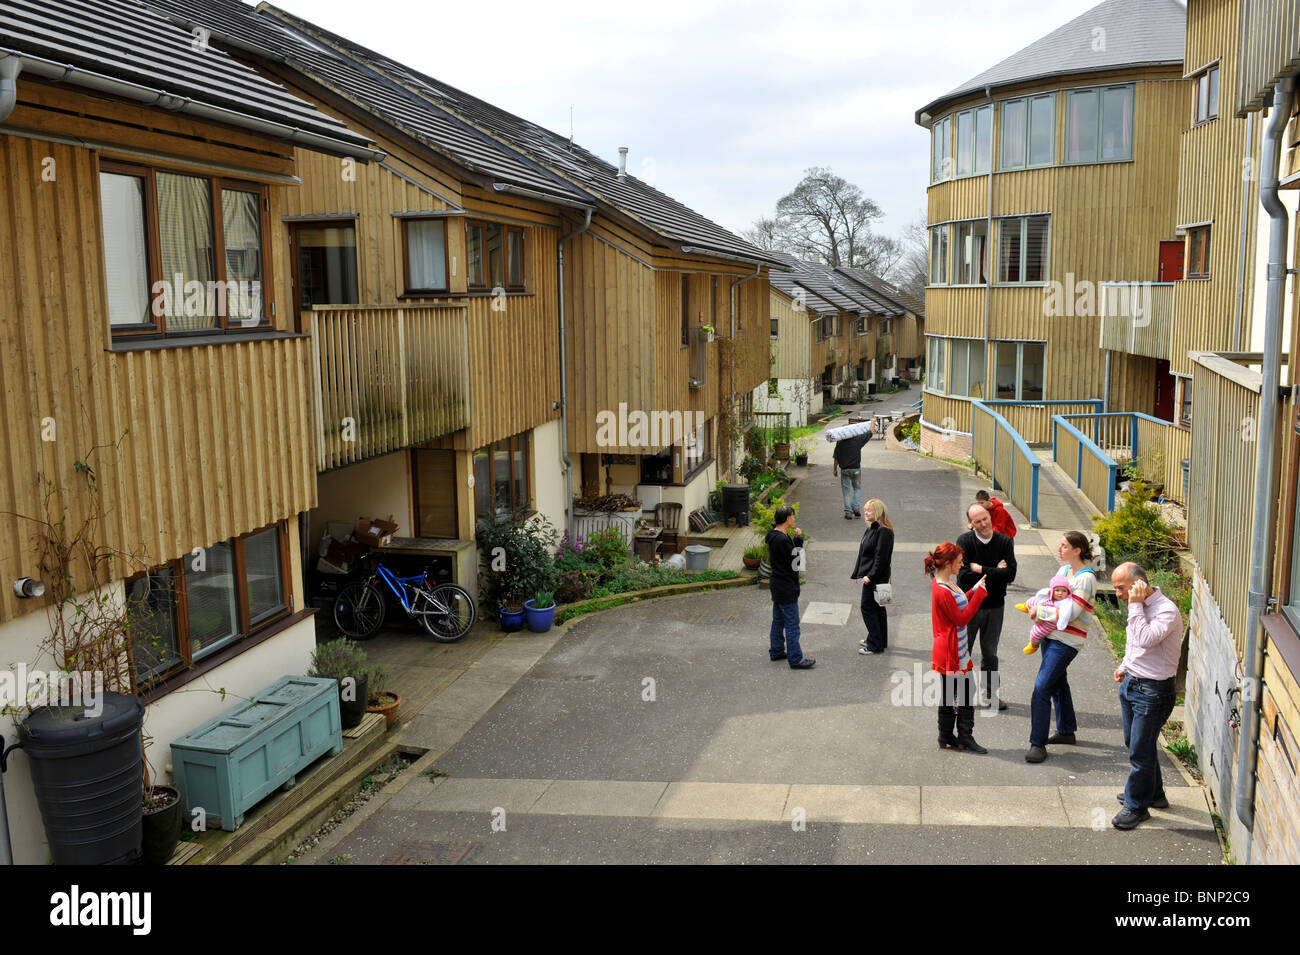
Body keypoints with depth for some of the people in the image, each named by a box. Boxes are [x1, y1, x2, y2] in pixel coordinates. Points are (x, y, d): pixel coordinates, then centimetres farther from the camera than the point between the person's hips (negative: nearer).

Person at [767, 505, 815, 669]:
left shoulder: (774, 536, 6)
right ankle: (796, 659, 3)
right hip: (787, 587, -10)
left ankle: (776, 651, 31)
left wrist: (796, 539, -2)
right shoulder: (782, 539, -24)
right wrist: (798, 539, -12)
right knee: (792, 624, -3)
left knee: (778, 620, 20)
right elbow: (795, 560, -19)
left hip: (778, 586, 10)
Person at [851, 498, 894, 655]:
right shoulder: (871, 529, 13)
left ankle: (875, 645, 1)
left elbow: (881, 557, -21)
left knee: (868, 608, -5)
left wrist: (870, 576, -22)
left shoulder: (883, 531, -18)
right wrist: (859, 572, 16)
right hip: (870, 576, 10)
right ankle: (880, 641, 27)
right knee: (877, 608, 17)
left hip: (876, 577, -10)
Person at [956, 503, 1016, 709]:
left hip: (995, 605, 2)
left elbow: (1010, 574, -14)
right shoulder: (964, 542, -10)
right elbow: (964, 576, -20)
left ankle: (990, 694, 29)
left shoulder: (1005, 542, -3)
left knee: (990, 653, 16)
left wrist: (979, 569, -15)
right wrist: (995, 572, -14)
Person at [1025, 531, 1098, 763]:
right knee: (1057, 683, 21)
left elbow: (1071, 612, -22)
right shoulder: (1063, 570, 10)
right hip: (1051, 635, 9)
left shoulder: (1086, 578, -16)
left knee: (1042, 688, -13)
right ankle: (1067, 731, 37)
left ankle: (1037, 743, -8)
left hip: (1066, 641, -9)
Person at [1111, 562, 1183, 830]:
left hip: (1153, 690, -9)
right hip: (1131, 683, 9)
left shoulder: (1167, 611, -22)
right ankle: (1153, 793, 40)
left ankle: (1137, 807, 16)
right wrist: (1124, 666, 9)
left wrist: (1135, 606, -30)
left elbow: (1146, 640, -36)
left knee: (1140, 750, 1)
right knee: (1134, 743, 21)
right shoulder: (1140, 607, 6)